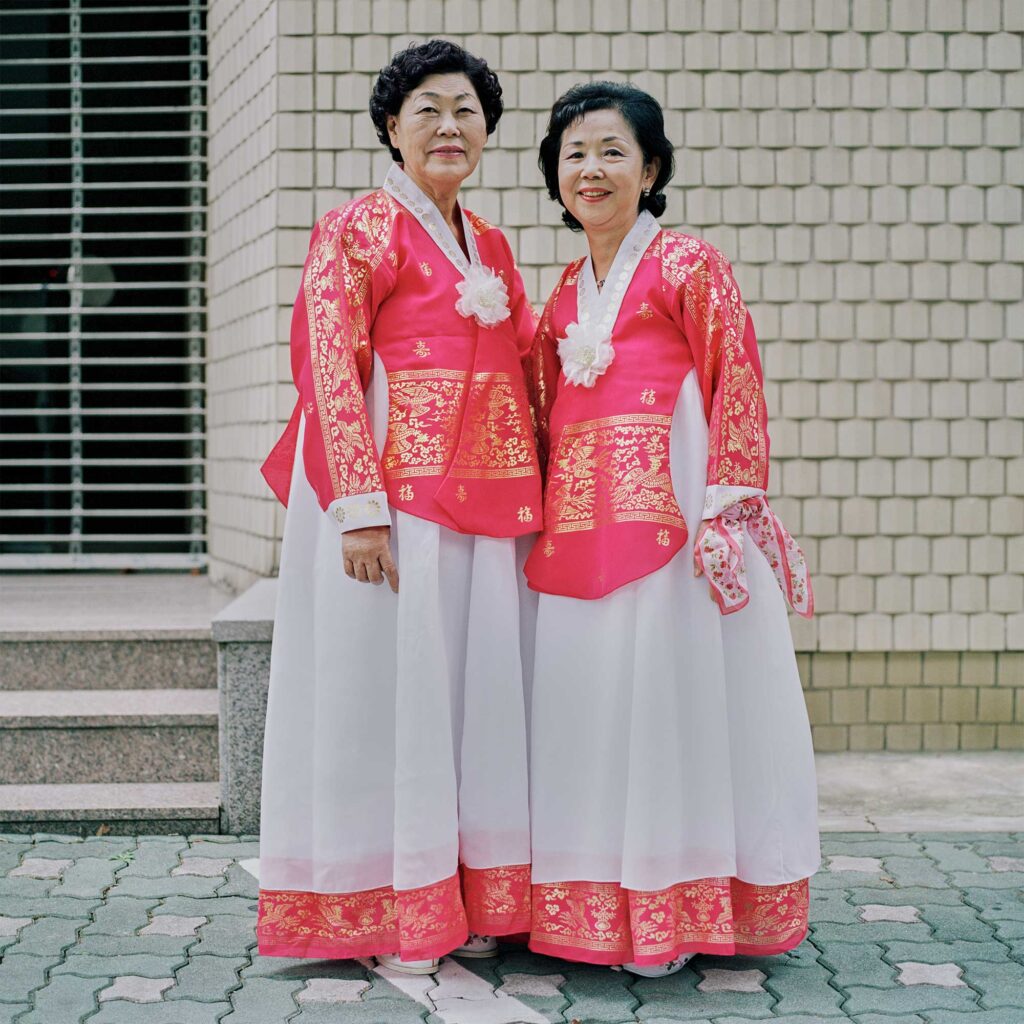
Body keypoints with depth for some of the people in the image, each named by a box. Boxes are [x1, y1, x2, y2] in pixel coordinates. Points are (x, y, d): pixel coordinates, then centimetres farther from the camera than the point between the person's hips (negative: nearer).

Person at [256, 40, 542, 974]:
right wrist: (361, 507, -19)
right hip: (394, 495, -6)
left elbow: (525, 365, 21)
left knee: (477, 691, 8)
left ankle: (466, 899, 18)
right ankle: (388, 912, 8)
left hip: (486, 502, 7)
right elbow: (331, 370, -10)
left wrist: (530, 500, 10)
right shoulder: (359, 230, -2)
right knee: (388, 685, -2)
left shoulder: (490, 246, 18)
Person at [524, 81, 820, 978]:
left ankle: (671, 912, 7)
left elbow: (737, 385, -7)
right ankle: (599, 905, 16)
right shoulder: (564, 293, 19)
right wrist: (543, 525, 12)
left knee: (672, 700, -3)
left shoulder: (689, 265, 0)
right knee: (591, 709, 7)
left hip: (672, 518, -6)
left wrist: (725, 509, -16)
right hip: (580, 534, 6)